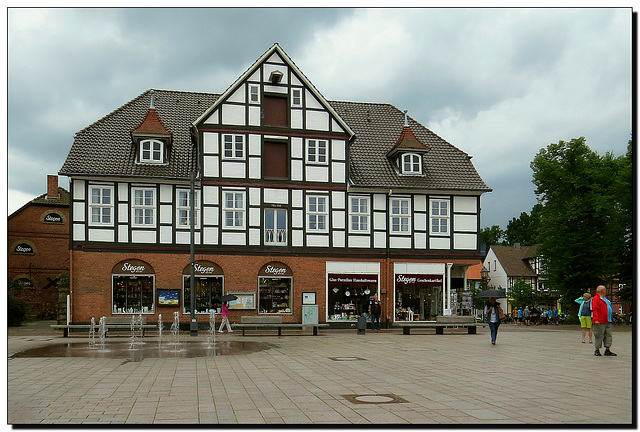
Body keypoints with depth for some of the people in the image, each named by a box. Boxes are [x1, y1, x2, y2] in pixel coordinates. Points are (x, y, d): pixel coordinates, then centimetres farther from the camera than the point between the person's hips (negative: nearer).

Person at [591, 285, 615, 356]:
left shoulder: (605, 299, 22)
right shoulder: (596, 298, -7)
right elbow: (594, 309, -15)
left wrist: (611, 319, 18)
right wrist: (596, 319, -22)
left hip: (608, 322, 9)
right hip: (600, 322, -9)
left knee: (609, 336, 6)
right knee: (599, 336, -3)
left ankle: (607, 350, 11)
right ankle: (597, 350, 4)